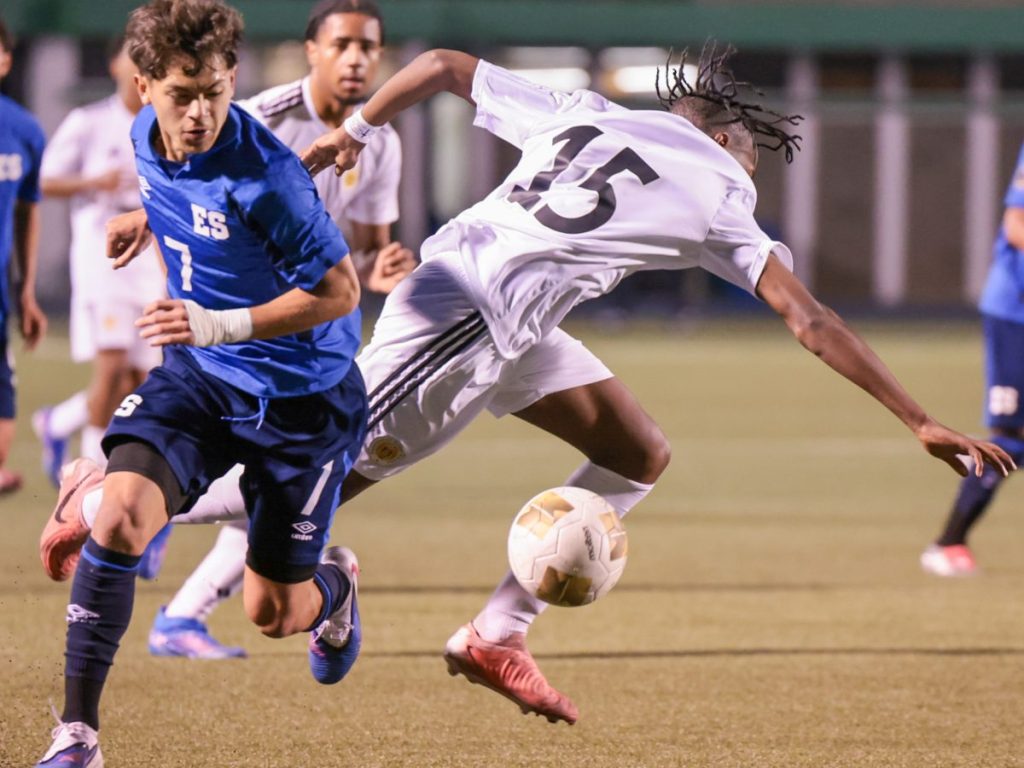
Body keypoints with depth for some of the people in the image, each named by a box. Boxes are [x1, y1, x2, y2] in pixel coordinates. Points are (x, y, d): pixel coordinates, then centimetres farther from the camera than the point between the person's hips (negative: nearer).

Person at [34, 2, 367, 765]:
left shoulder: (263, 177, -29)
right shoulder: (147, 137, -6)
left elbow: (339, 291, -23)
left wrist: (219, 325, -31)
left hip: (302, 394, -5)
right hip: (198, 373, 5)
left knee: (274, 615, 6)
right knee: (117, 520, -22)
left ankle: (332, 584, 47)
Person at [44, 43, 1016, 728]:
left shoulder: (585, 113, 12)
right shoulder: (717, 191, -4)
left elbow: (442, 65, 13)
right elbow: (808, 320, -6)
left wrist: (353, 130, 26)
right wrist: (922, 423, -4)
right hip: (464, 321, -9)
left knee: (639, 459, 10)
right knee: (329, 478, 0)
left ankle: (495, 635, 10)